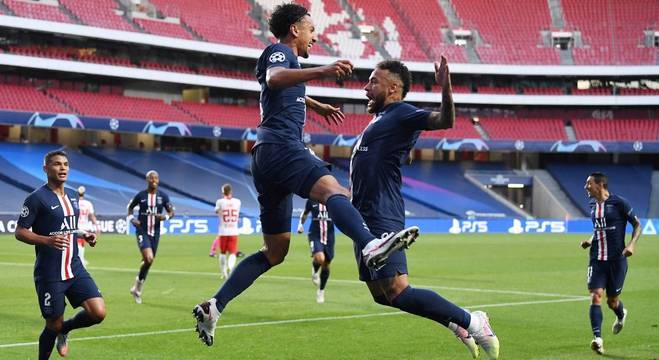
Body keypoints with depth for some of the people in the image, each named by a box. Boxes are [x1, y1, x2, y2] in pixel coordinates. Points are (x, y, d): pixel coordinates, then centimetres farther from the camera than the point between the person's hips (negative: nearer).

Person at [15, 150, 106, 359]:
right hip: (49, 275, -6)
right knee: (53, 325, 1)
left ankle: (64, 329, 20)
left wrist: (84, 235, 6)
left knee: (98, 313, -9)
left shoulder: (72, 196, 12)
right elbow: (19, 232, -10)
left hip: (75, 269, 6)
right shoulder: (37, 198, -9)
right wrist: (48, 240, -25)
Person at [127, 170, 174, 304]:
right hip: (142, 231, -4)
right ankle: (138, 282, 1)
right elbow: (130, 207, 13)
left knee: (148, 262, 11)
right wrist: (132, 219, -5)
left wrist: (165, 217, -14)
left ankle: (137, 289, 28)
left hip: (155, 233, 4)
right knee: (148, 259, -22)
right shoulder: (140, 195, -3)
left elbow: (171, 212, 8)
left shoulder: (163, 196, 1)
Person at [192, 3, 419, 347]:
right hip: (280, 146, -10)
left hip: (267, 157, 10)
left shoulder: (282, 57, 32)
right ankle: (371, 245, -64)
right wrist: (320, 71, -36)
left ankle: (212, 307, 9)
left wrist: (316, 106, 67)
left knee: (275, 251, 13)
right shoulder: (279, 51, 3)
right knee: (332, 189, -36)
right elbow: (274, 77, -23)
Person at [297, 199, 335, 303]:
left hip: (329, 235, 2)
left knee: (326, 265, 9)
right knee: (320, 258, -27)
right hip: (315, 234, -2)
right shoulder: (311, 200, 0)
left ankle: (321, 291, 29)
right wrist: (301, 224, 6)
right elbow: (305, 213, 18)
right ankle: (315, 271, 10)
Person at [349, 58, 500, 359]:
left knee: (397, 292, -18)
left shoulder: (402, 114, -8)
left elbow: (445, 121, -26)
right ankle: (457, 324, 18)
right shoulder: (381, 119, 20)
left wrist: (445, 89, -41)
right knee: (381, 294, 12)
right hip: (367, 219, 10)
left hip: (381, 218, -10)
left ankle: (471, 322, -8)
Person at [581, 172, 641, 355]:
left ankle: (621, 315, 43)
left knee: (612, 301, 7)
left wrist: (632, 244, -16)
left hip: (617, 259, -4)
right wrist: (591, 240, 7)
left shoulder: (619, 203, -9)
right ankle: (597, 338, -15)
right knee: (595, 296, -13)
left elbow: (637, 225, -2)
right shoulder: (593, 205, 9)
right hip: (597, 259, 4)